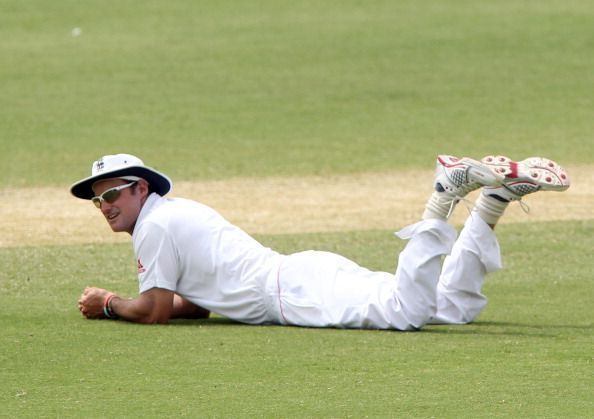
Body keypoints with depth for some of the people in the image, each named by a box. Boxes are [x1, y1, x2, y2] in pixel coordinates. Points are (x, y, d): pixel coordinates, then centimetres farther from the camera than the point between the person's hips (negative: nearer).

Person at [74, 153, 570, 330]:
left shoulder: (157, 223, -1)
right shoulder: (181, 210, 28)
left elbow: (155, 310, -4)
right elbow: (194, 303, 34)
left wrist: (110, 305, 14)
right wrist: (114, 304, 29)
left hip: (294, 291, -8)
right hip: (300, 275, 9)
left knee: (404, 310, -32)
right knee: (451, 311, -1)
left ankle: (442, 201, -30)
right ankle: (494, 198, -5)